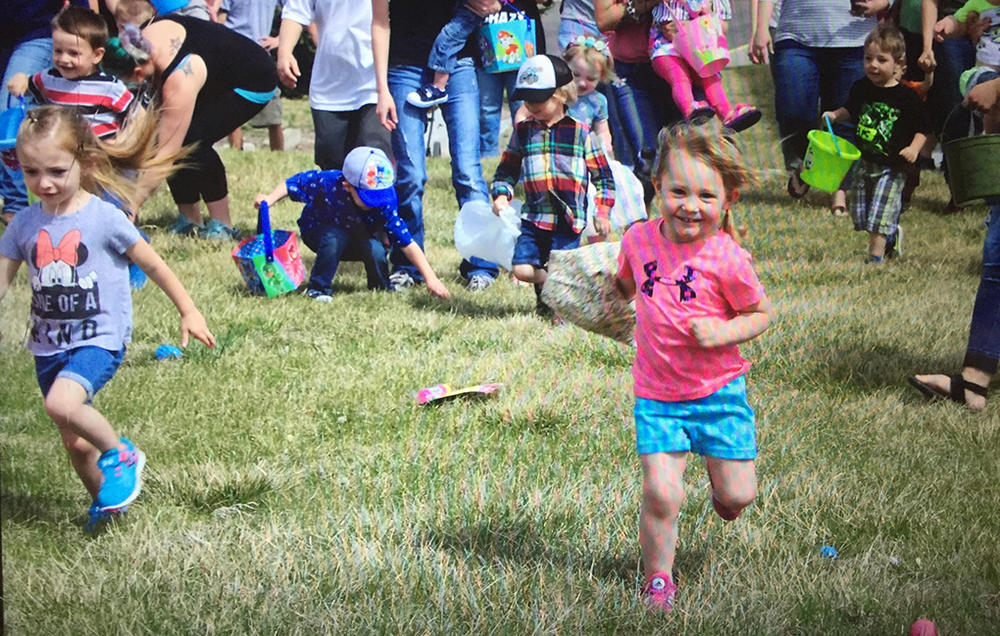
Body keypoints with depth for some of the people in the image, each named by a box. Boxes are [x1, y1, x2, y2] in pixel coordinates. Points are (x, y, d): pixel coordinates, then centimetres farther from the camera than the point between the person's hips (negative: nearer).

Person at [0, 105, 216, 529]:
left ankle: (121, 455, -6)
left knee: (62, 403, -31)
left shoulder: (103, 219, -12)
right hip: (49, 345, 5)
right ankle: (103, 498, 38)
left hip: (99, 339, -5)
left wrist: (188, 312, 3)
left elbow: (152, 265, -2)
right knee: (75, 442, 13)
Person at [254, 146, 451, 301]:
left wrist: (431, 278, -33)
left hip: (359, 236, 2)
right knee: (334, 238, -37)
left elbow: (407, 243, -29)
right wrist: (270, 199, -28)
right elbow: (294, 182, -14)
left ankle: (383, 289, 1)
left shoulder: (385, 203, -30)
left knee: (375, 250, -31)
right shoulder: (326, 183, -33)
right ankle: (318, 288, -16)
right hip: (318, 230, -2)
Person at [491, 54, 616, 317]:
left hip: (568, 219, -3)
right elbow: (507, 169, 17)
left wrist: (603, 212, -2)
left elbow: (602, 174, 5)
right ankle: (543, 287, 22)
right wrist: (501, 195, -1)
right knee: (522, 269, -10)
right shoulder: (523, 132, 9)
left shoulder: (580, 133, 2)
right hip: (533, 217, 3)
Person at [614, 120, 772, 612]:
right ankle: (658, 577, 12)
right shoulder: (639, 239, -3)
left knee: (738, 495, 4)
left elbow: (761, 313, -4)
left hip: (718, 391, -1)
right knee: (661, 493, -10)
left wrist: (724, 332, -18)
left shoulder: (726, 258, -15)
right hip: (656, 395, 1)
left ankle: (720, 476, 42)